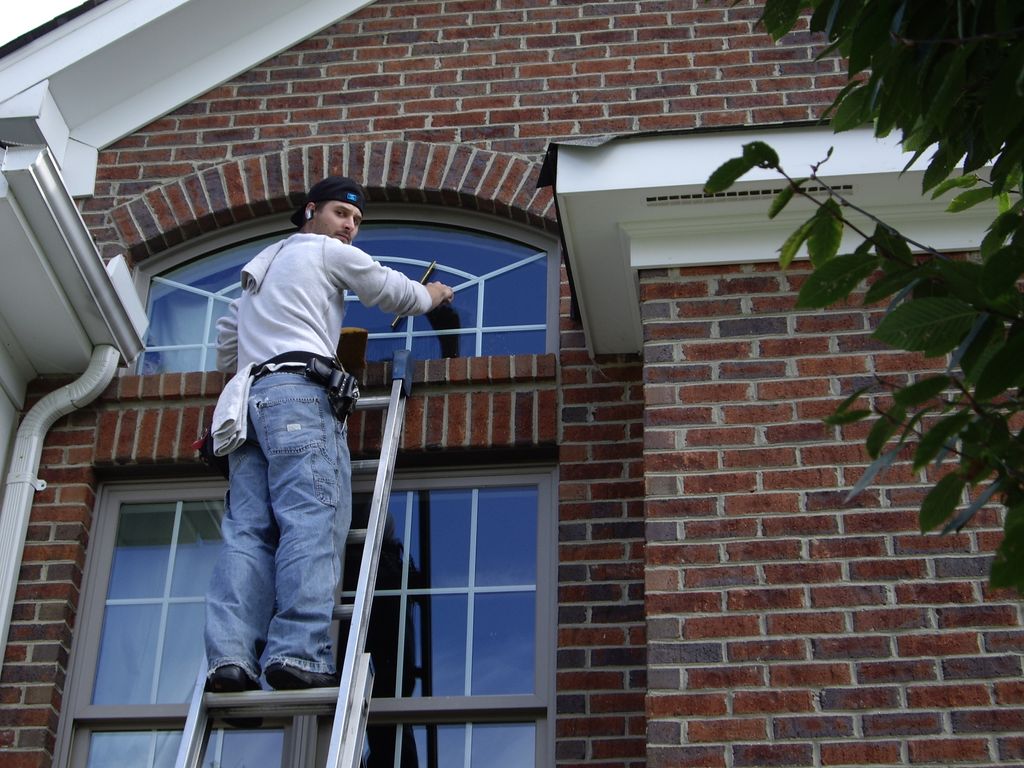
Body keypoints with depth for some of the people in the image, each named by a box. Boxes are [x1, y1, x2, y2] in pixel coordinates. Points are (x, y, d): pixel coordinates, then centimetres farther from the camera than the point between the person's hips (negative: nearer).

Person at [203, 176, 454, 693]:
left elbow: (225, 343, 39)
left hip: (248, 398, 8)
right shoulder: (328, 252, 12)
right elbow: (393, 292, 18)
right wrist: (430, 297, 37)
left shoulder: (259, 266, 35)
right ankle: (299, 652, -32)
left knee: (248, 532, -6)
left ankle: (230, 656, -22)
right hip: (298, 389, -7)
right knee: (313, 521, -18)